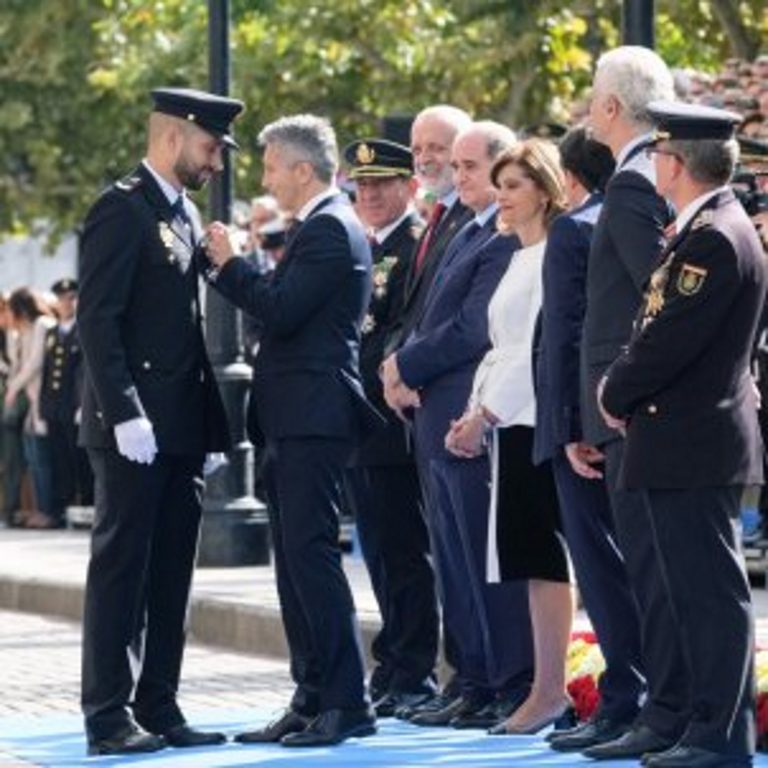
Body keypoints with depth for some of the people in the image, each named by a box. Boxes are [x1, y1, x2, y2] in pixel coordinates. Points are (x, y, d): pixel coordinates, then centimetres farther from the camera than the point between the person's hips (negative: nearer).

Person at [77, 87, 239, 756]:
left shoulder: (186, 215, 17)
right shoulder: (122, 210, -9)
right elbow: (97, 320, -16)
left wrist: (212, 424, 14)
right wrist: (125, 413, -22)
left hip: (182, 428, 8)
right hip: (134, 427, -8)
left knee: (171, 574, 9)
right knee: (122, 567, -4)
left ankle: (157, 707, 14)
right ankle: (109, 714, -1)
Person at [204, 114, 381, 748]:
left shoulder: (330, 229, -12)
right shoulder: (319, 227, 19)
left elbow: (281, 310, -20)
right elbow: (280, 307, 18)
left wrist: (229, 264, -8)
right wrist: (232, 270, 10)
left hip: (314, 419, -10)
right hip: (296, 421, 10)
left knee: (310, 554, -11)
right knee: (296, 561, 10)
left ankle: (347, 703, -9)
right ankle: (313, 701, 14)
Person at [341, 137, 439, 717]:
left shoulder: (420, 245, -8)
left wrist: (363, 386, -17)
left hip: (392, 418, -8)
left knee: (404, 553, -5)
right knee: (382, 553, 12)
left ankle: (409, 676, -1)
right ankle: (395, 672, 17)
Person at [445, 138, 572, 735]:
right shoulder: (519, 259, 19)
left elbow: (539, 348, -15)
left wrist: (485, 414, -13)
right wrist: (473, 415, 9)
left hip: (537, 420, -9)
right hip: (508, 419, 9)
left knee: (540, 553, -8)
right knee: (530, 553, 8)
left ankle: (550, 691, -7)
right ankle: (549, 687, 10)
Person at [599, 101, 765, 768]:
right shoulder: (708, 228, 14)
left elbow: (670, 339, -21)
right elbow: (662, 329, 19)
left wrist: (616, 394, -6)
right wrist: (624, 389, 7)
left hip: (693, 442, -10)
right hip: (697, 439, 10)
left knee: (711, 590, -6)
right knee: (708, 590, 13)